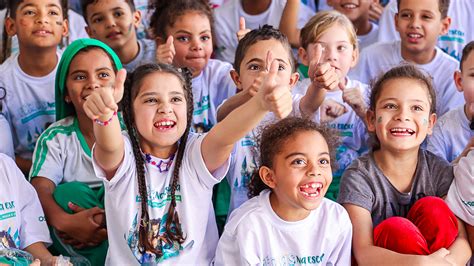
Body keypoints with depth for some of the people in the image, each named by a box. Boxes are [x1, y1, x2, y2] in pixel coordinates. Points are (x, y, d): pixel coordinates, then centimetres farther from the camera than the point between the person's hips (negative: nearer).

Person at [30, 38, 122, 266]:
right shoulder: (56, 138, 0)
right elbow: (40, 188, -15)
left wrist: (109, 223, -32)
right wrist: (65, 222, -37)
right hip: (74, 245, 1)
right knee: (69, 191, -26)